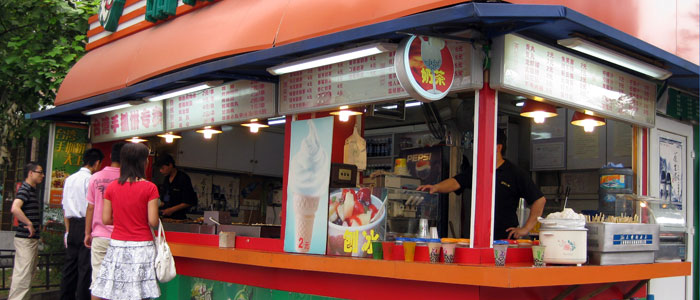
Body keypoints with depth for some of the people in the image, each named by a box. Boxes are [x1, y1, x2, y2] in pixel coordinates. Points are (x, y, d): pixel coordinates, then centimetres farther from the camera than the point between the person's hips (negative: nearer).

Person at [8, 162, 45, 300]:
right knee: (23, 273, -10)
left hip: (32, 238, 10)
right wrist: (29, 224, -25)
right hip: (25, 238, -10)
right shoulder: (24, 189, -14)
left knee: (29, 272, 16)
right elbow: (15, 209, -31)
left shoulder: (32, 190, 16)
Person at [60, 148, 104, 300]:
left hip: (72, 225, 7)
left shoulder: (69, 179, 12)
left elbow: (65, 208, 15)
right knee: (85, 266, -3)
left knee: (70, 265, 12)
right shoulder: (90, 179, -11)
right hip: (86, 225, -7)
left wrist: (68, 230, 20)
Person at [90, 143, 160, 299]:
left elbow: (106, 219, 4)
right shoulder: (149, 188, -8)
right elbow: (153, 222, -9)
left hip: (117, 245, 3)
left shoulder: (111, 187, 3)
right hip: (141, 246, -3)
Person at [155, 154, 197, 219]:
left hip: (178, 217, -6)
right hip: (165, 217, 6)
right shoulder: (166, 179, 15)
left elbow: (190, 202, -12)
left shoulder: (183, 179, -9)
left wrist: (172, 209, -14)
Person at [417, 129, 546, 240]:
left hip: (505, 238, -4)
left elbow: (540, 200, -2)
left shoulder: (515, 173, -3)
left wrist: (526, 229, -5)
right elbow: (456, 182, -2)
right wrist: (436, 187, -22)